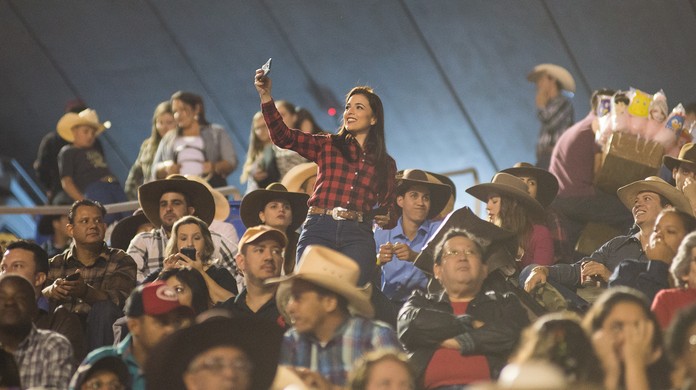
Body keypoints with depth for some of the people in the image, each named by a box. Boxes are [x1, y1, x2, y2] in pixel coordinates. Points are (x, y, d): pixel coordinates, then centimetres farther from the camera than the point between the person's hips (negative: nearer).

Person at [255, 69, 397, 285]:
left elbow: (389, 209, 22)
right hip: (319, 229, 0)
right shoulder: (327, 145, 16)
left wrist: (386, 218, -2)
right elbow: (282, 136, 3)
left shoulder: (386, 164, 19)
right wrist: (265, 95, -7)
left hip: (358, 236, 1)